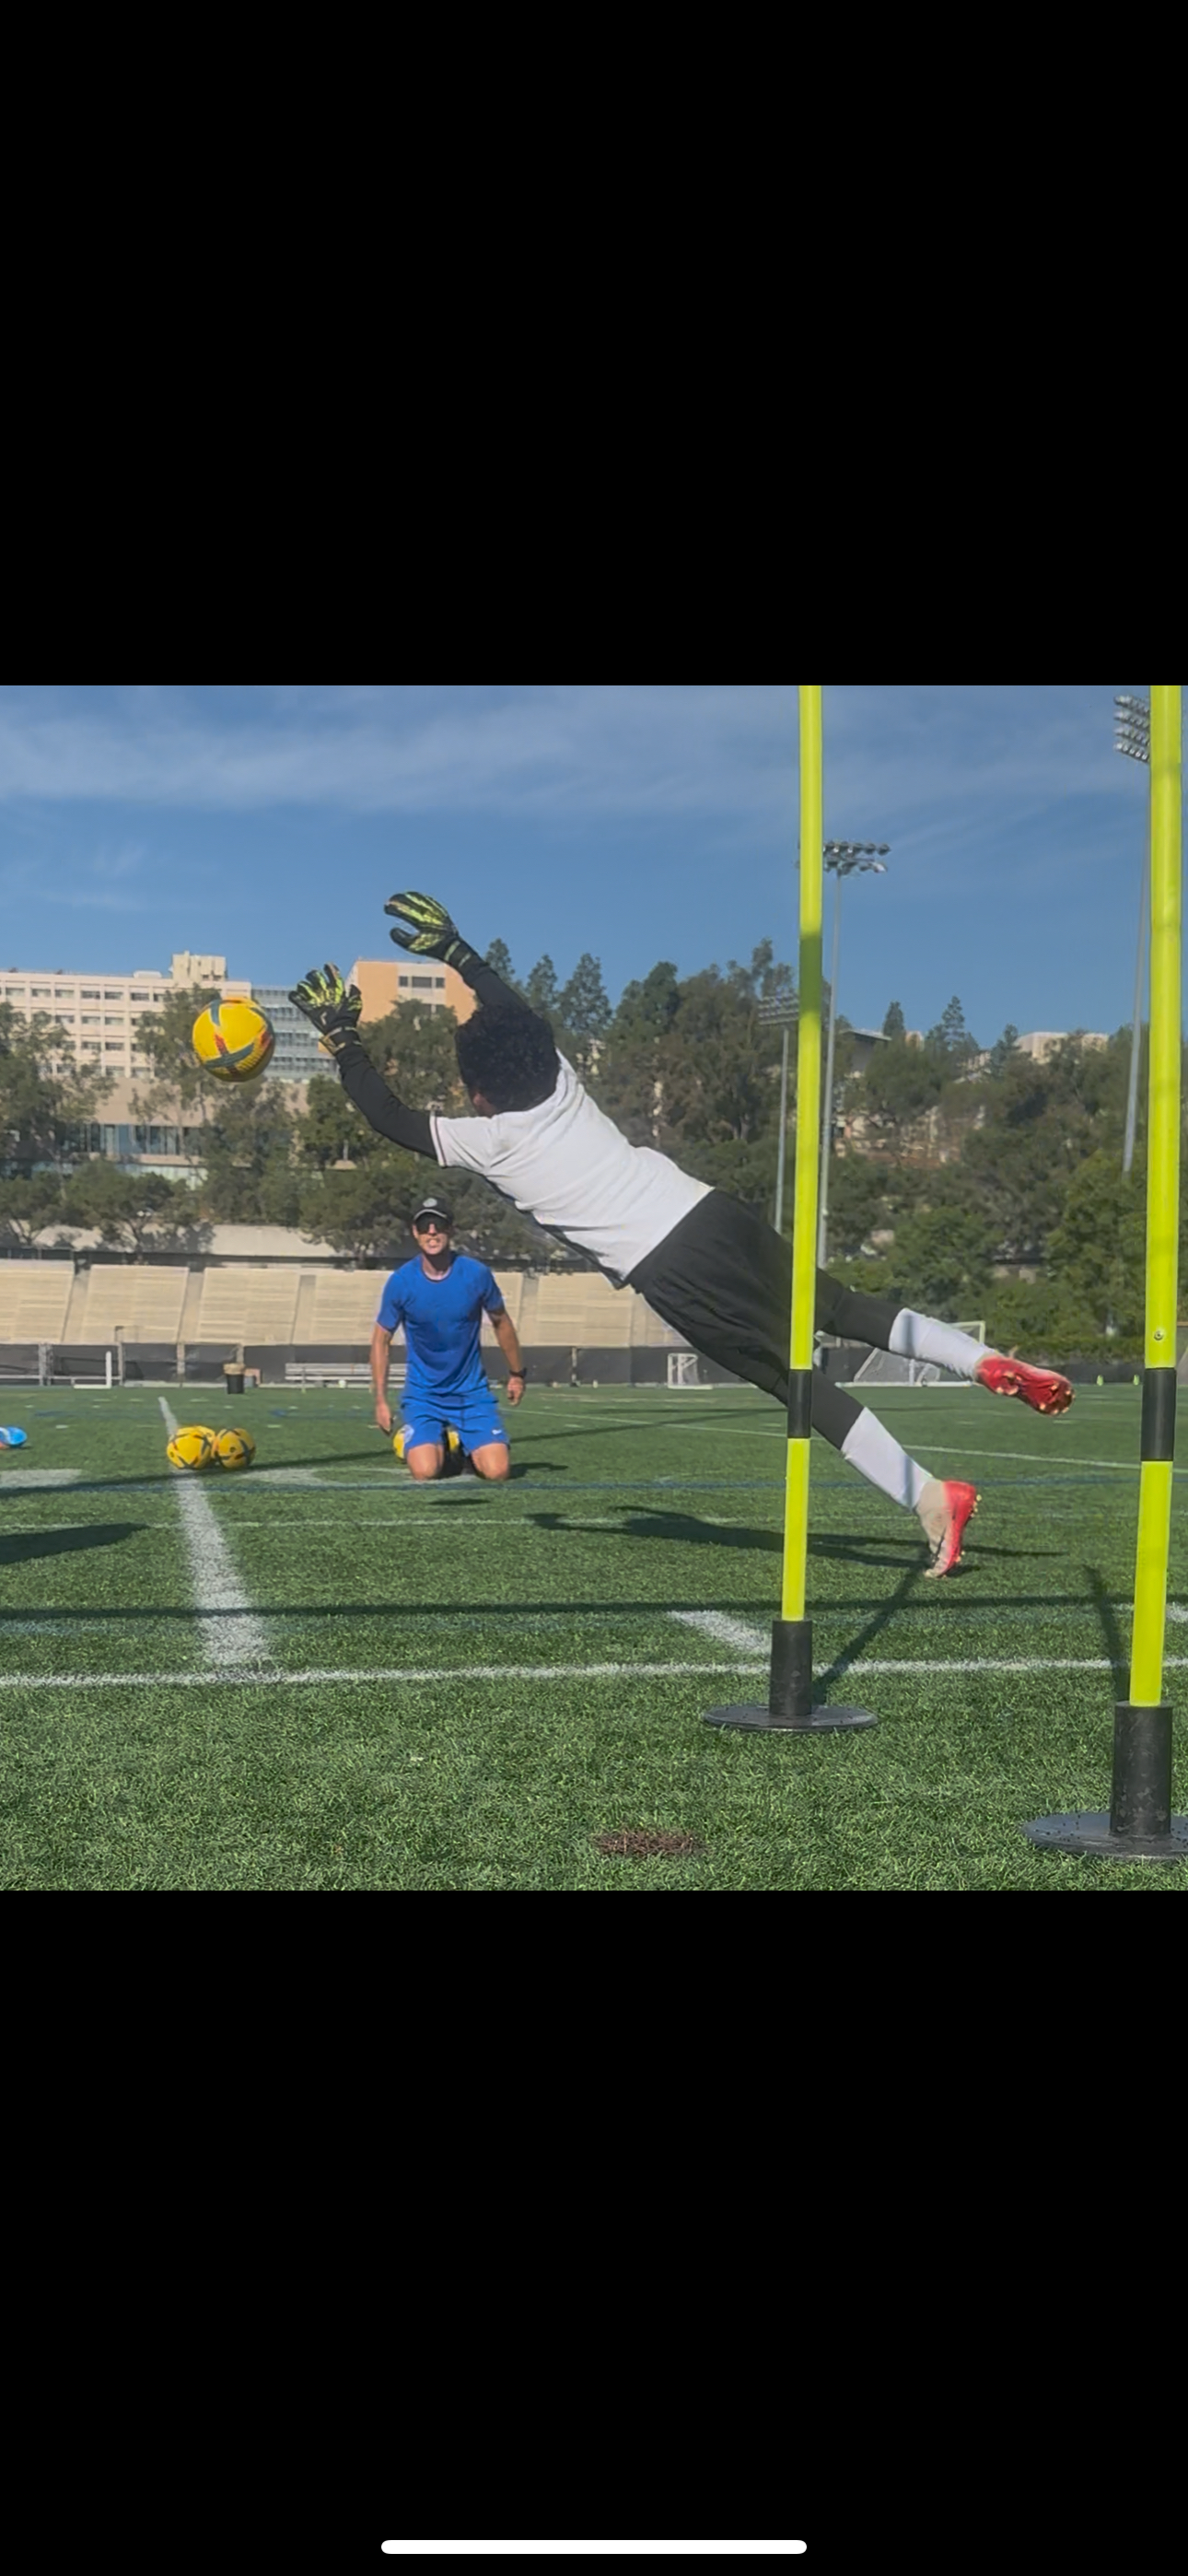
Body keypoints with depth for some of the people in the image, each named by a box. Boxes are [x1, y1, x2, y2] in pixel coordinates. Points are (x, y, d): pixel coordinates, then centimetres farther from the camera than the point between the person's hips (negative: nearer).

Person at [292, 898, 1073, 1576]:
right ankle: (992, 1363, 4)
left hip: (667, 1270, -6)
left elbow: (390, 1117, 12)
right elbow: (513, 1016, 33)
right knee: (846, 1309, 15)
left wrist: (344, 1041, 20)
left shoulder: (485, 1141, 0)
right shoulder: (560, 1079, 14)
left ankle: (931, 1495, -8)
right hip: (710, 1211, 6)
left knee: (796, 1379, -4)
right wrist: (453, 947, 38)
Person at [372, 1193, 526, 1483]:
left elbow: (501, 1322, 8)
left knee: (497, 1473, -14)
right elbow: (381, 1339, 1)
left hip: (472, 1391, 1)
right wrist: (380, 1399, -2)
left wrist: (517, 1373, 15)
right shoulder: (401, 1281, -10)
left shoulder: (476, 1274, -10)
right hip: (423, 1394, -1)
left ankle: (466, 1449, 22)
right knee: (425, 1473, -21)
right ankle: (438, 1446, 16)